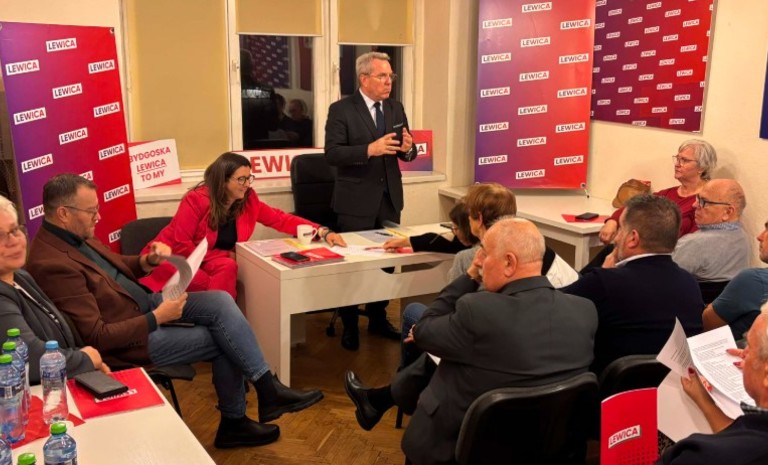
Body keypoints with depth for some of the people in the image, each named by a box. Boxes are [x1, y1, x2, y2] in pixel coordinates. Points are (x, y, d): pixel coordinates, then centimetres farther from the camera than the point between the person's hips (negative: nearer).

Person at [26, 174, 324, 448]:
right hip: (131, 337, -9)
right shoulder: (52, 265, -27)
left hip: (143, 303, 9)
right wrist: (157, 318, -22)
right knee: (224, 340, -9)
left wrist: (148, 261, -3)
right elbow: (98, 337, -26)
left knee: (221, 301, -6)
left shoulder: (74, 235, 1)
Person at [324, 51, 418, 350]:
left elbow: (407, 153, 9)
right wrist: (370, 149, -29)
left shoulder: (396, 109, 8)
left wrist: (408, 148, -15)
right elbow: (332, 154, -18)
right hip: (356, 200, -5)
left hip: (390, 198, 5)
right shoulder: (341, 110, -9)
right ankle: (349, 325, 20)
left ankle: (378, 318, 29)